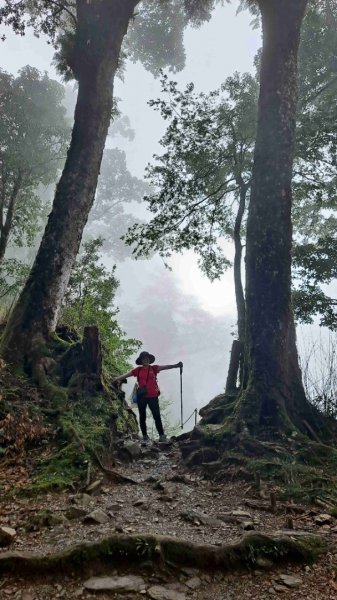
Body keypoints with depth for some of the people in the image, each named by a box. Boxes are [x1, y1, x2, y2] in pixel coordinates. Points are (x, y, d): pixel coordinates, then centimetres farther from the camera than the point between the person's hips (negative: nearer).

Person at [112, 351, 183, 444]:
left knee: (157, 416, -1)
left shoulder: (154, 368, 3)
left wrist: (175, 366, -23)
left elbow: (165, 367, -9)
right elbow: (126, 375, 7)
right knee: (142, 417, 9)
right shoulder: (138, 370, 5)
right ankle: (145, 436, 19)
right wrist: (117, 379, -2)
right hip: (141, 397, 1)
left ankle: (162, 435, 5)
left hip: (153, 396, -1)